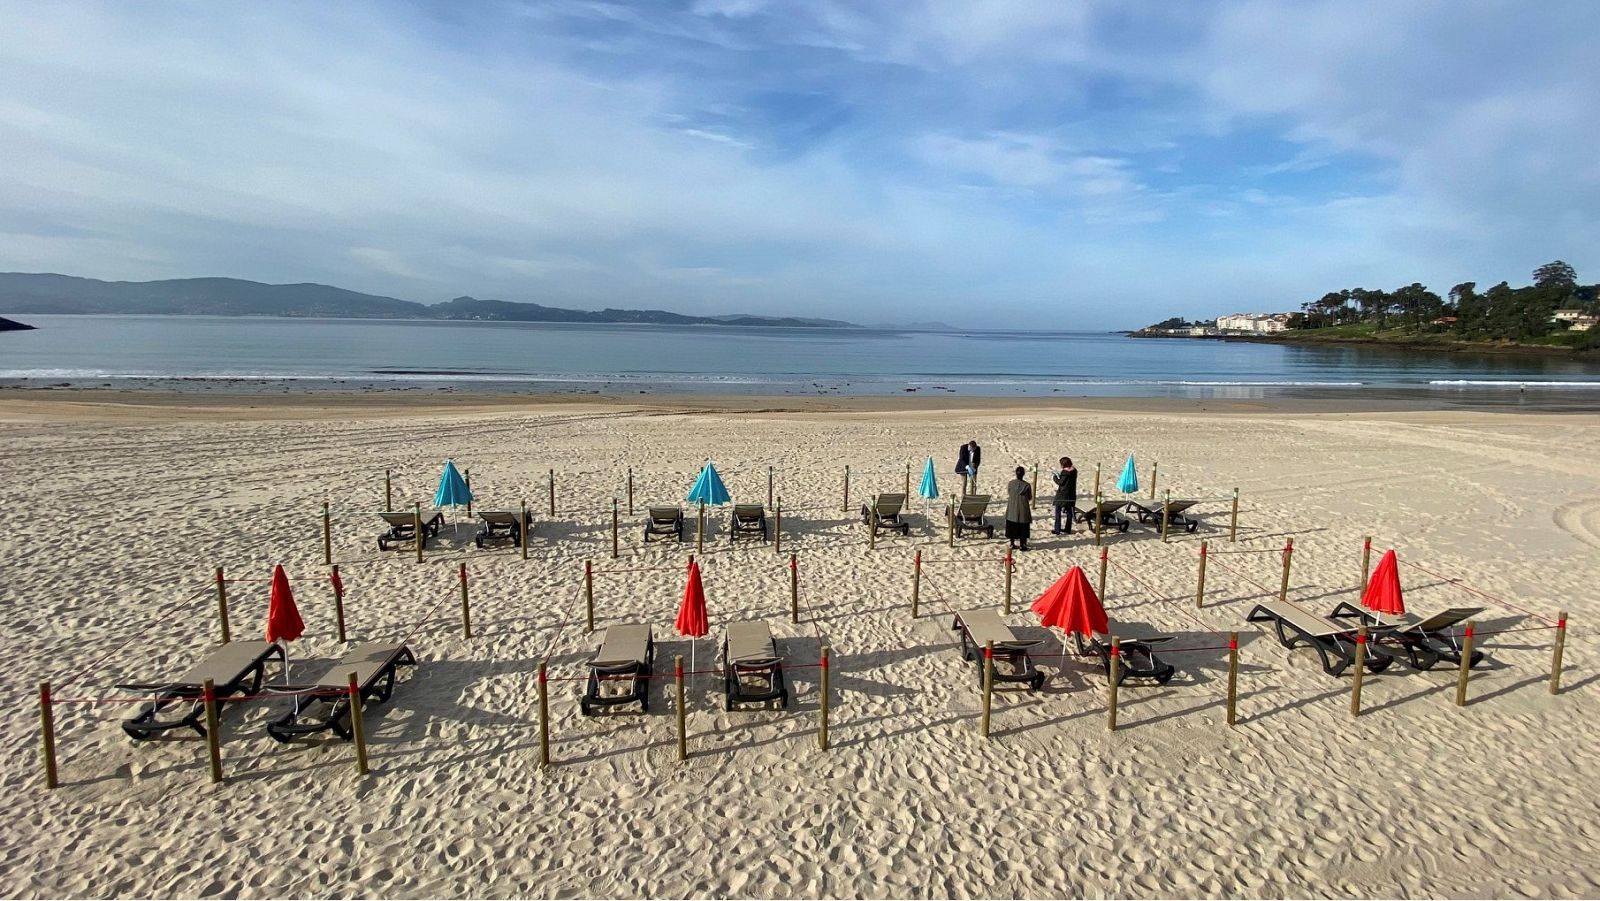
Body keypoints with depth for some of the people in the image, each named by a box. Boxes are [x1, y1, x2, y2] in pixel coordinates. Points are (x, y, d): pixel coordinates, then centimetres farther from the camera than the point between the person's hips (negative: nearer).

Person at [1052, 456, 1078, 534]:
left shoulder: (1065, 472, -21)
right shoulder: (1074, 470, 2)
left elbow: (1060, 483, -17)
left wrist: (1054, 477, -1)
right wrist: (1060, 474, 13)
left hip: (1063, 494, -8)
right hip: (1071, 494, 8)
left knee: (1058, 511, 2)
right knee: (1069, 511, 15)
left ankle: (1057, 530, 2)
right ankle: (1068, 529, 22)